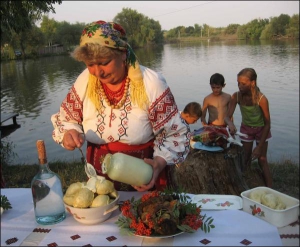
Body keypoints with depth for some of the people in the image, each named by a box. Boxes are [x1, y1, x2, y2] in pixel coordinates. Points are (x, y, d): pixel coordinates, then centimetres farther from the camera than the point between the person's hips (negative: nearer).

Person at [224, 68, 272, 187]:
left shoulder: (261, 99, -31)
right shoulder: (236, 96, -23)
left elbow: (267, 124, -22)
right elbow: (227, 117, -17)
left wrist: (259, 146, -22)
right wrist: (230, 124, -42)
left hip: (261, 129, -3)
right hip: (246, 129, 3)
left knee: (262, 160, -3)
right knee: (247, 159, 9)